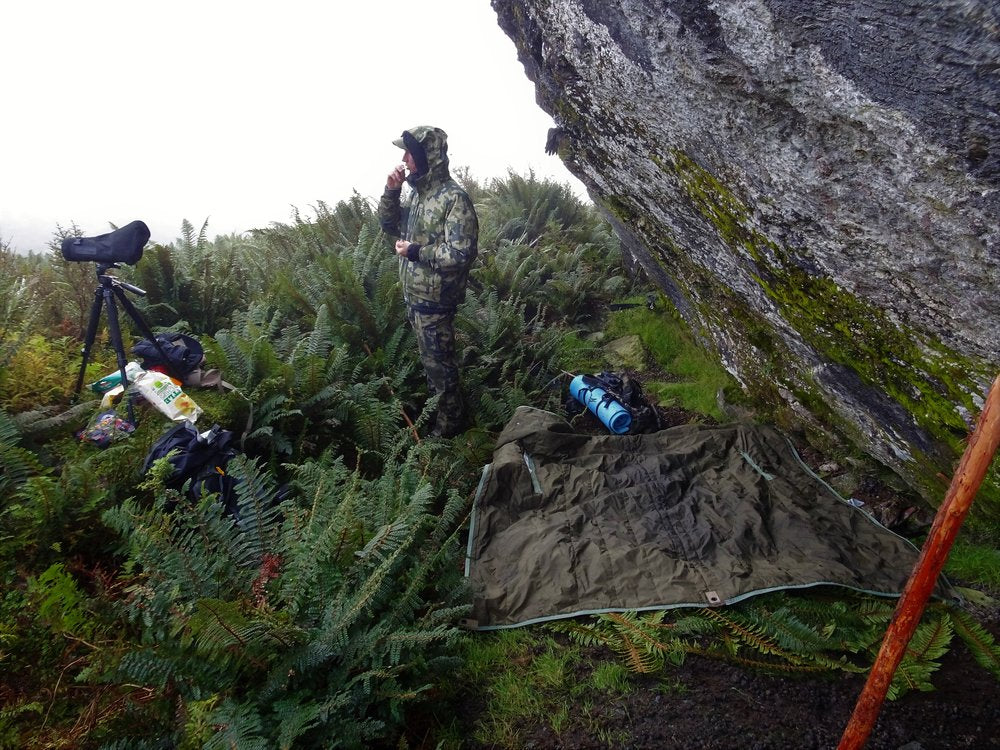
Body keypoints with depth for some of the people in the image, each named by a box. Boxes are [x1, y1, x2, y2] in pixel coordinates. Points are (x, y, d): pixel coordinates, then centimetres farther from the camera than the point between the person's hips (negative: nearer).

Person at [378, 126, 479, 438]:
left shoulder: (454, 198, -21)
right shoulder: (418, 192, 7)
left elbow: (462, 253, -27)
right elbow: (389, 225, 13)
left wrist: (415, 251, -21)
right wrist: (391, 191, -2)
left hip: (434, 298, -8)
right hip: (413, 294, 8)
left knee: (438, 361, 6)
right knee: (429, 357, 23)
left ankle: (450, 421, 23)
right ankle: (435, 405, 42)